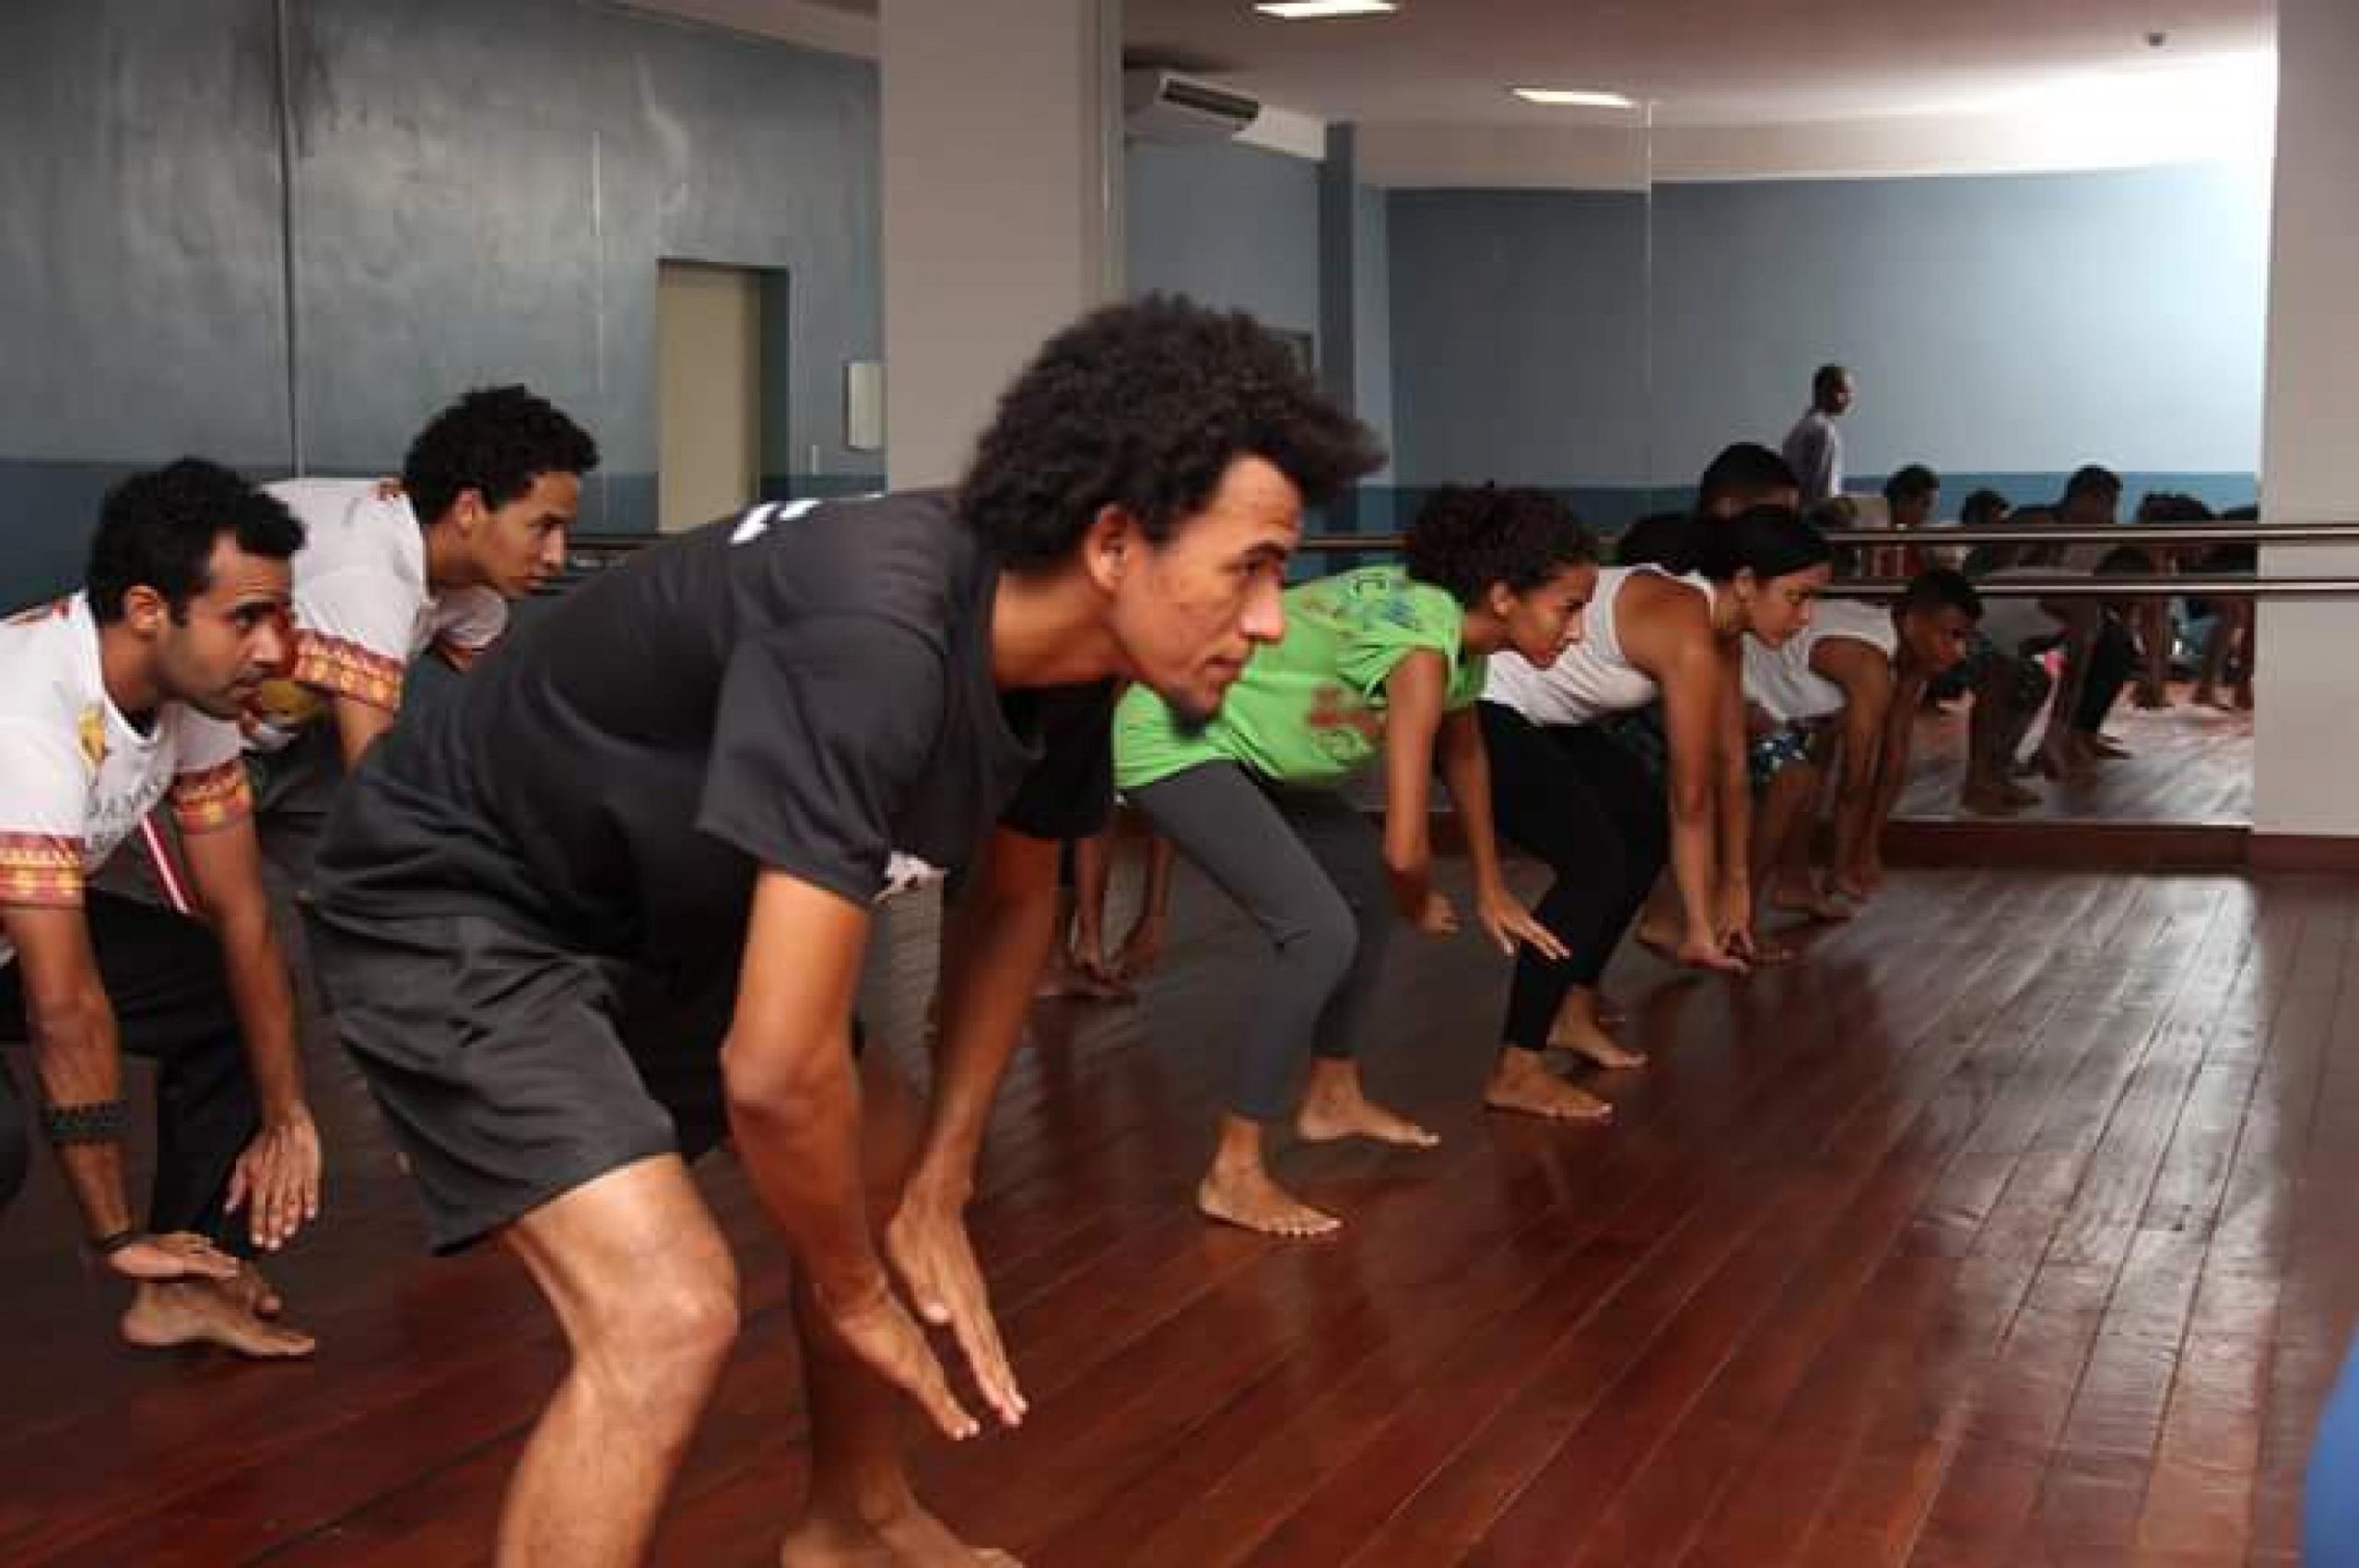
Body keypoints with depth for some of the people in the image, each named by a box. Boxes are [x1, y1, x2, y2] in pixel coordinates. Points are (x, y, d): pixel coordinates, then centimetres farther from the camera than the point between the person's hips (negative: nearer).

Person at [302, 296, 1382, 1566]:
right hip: (454, 902, -9)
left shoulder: (1061, 646, -10)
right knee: (667, 1311, -21)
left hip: (668, 905, 9)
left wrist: (935, 1191, 5)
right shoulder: (873, 642, -38)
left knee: (858, 1177, 18)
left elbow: (1012, 899, 8)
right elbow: (778, 1069, -38)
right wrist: (854, 1289, -19)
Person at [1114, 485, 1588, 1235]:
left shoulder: (1453, 620, 0)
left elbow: (1463, 753, 19)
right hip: (1173, 742, -10)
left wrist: (1491, 890, 26)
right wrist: (1421, 905, -6)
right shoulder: (1422, 650, -27)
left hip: (1236, 741, 10)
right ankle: (1234, 1172, -11)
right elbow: (1407, 845, -29)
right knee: (1321, 932, -17)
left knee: (1370, 883, 15)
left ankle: (1333, 1096, 30)